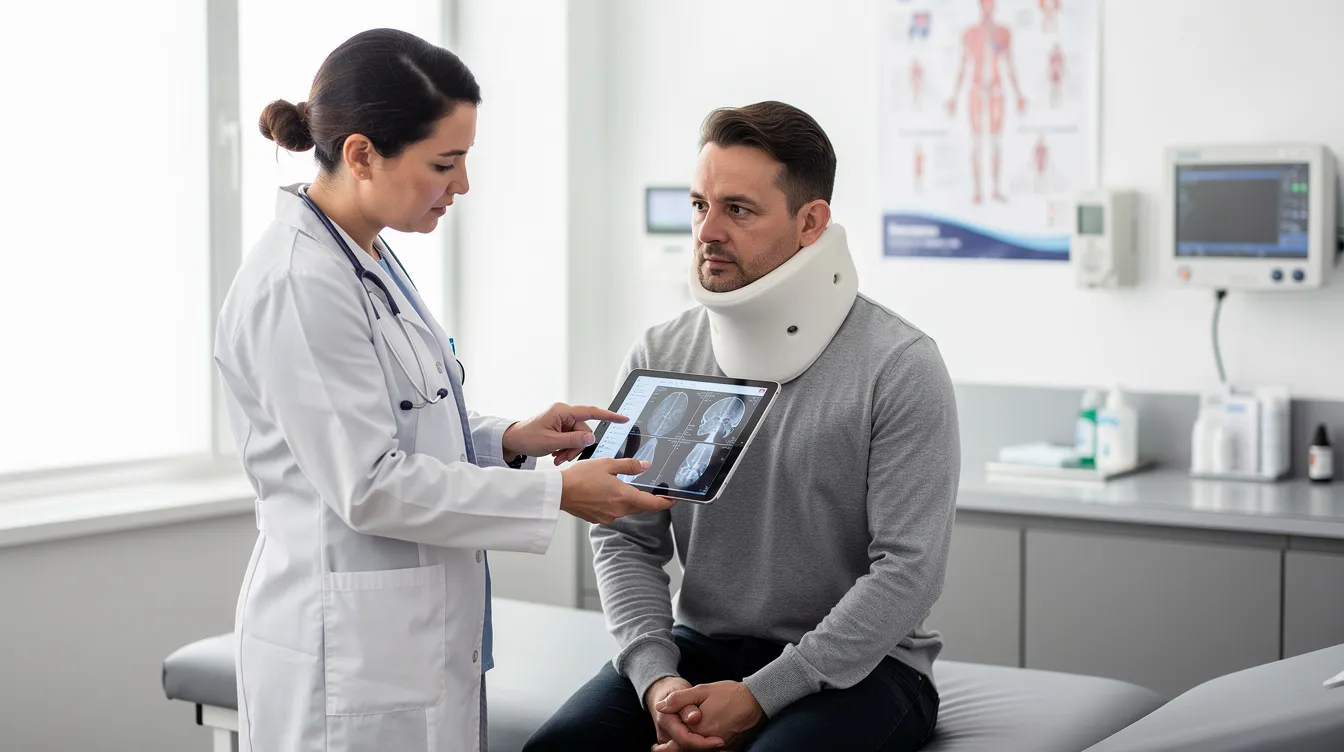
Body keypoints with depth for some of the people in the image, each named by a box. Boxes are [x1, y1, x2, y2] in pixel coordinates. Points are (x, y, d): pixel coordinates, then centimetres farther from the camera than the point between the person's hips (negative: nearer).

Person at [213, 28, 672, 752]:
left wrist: (508, 439, 3)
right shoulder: (298, 284, -20)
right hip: (349, 653, -9)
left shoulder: (368, 260, 10)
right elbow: (370, 485, -21)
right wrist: (557, 494, -17)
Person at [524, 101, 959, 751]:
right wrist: (656, 677, -12)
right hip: (702, 647, 4)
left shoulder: (901, 368, -11)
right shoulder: (660, 357, 3)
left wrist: (759, 696, -19)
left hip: (855, 665, -3)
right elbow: (626, 540, 5)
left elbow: (907, 570, -15)